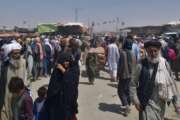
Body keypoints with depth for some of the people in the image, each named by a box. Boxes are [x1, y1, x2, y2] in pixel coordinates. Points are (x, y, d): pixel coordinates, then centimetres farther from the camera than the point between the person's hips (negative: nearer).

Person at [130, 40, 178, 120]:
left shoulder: (165, 63, -6)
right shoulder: (141, 65, -16)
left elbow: (171, 81, 6)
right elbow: (133, 84, -9)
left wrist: (173, 97, 11)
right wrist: (135, 101, -10)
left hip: (161, 103, 5)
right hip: (146, 103, -4)